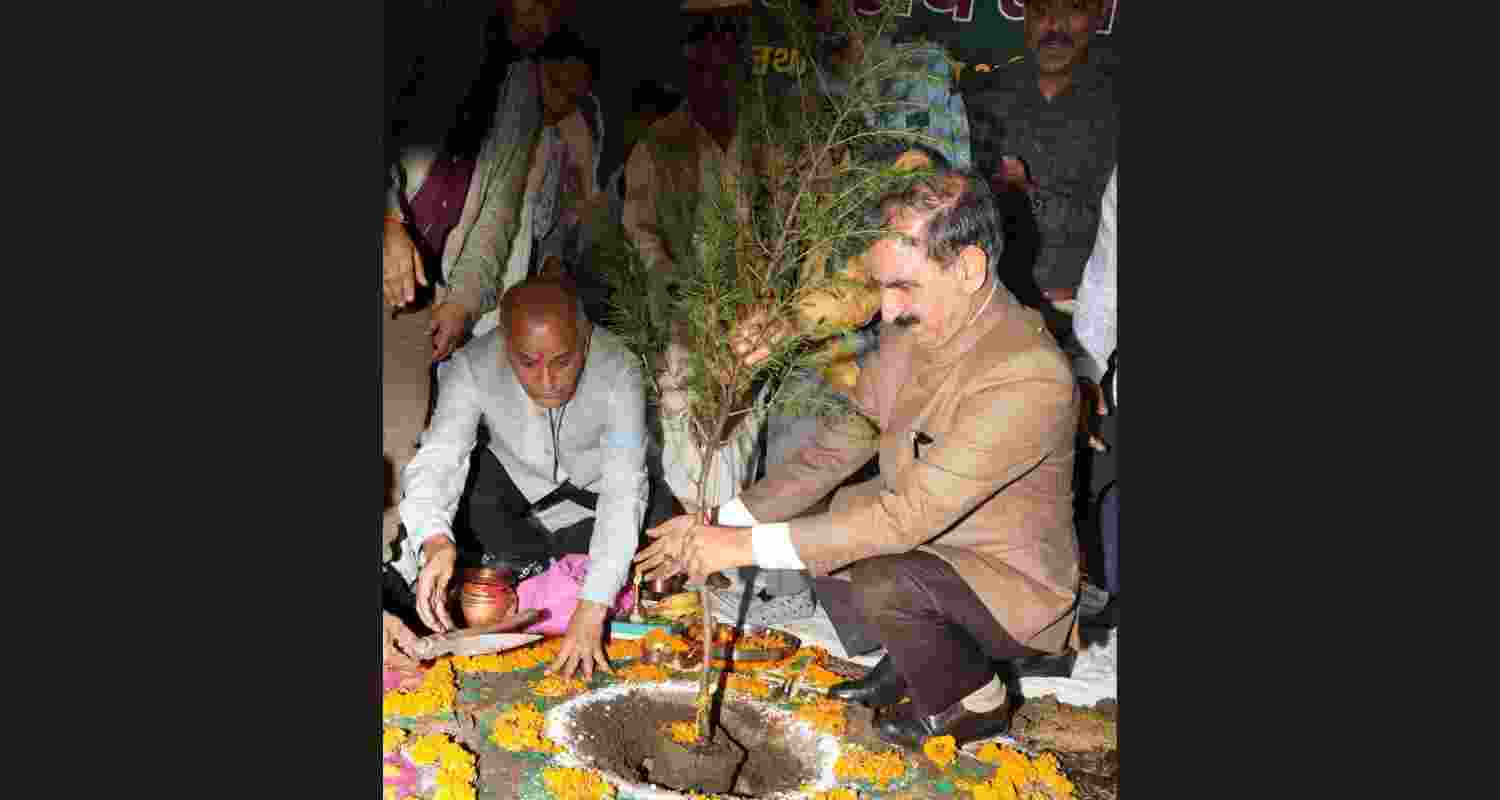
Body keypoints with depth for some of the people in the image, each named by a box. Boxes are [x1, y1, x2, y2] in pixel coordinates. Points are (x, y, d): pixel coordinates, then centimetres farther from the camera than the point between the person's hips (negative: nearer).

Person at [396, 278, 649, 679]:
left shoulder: (618, 372, -34)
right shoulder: (472, 367, -29)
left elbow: (623, 493, -37)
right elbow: (437, 460, -35)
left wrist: (591, 611, -46)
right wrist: (434, 540, -58)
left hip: (598, 486, -1)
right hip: (514, 477, 1)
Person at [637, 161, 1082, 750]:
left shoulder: (1029, 377, -32)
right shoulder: (914, 328, -6)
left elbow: (910, 515, -34)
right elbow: (839, 446, -3)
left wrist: (749, 545, -31)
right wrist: (723, 522, -13)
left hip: (1015, 588, -8)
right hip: (928, 535, 8)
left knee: (879, 583, -32)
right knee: (803, 522, -1)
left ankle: (975, 701, -1)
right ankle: (913, 658, 16)